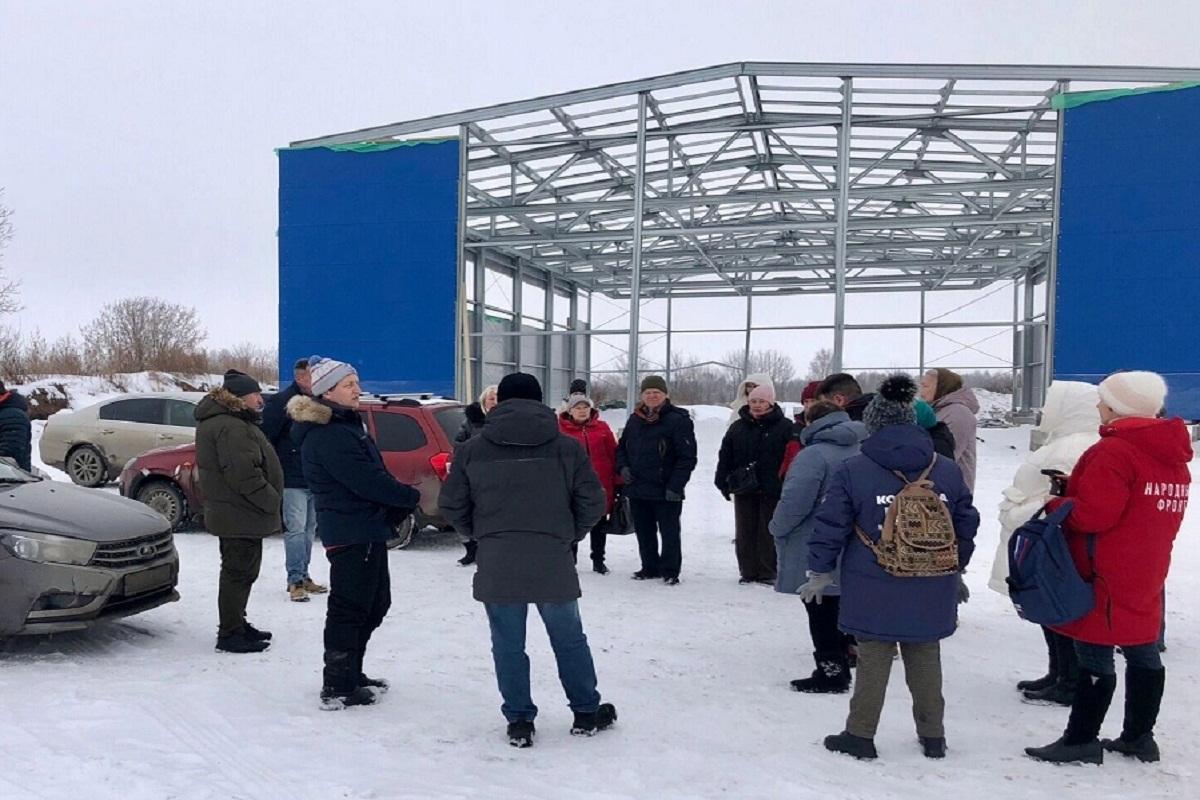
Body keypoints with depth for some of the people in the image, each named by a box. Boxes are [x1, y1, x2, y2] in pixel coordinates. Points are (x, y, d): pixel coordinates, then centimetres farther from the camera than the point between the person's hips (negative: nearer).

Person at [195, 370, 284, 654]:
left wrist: (270, 500, 16)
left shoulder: (233, 423, 15)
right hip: (241, 516, -11)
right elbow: (244, 475, -27)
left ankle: (236, 624, 32)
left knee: (240, 572, 20)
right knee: (239, 572, -3)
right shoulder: (231, 428, -21)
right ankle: (230, 634, 5)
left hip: (233, 514, 11)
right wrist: (272, 501, -18)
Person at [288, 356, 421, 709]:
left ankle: (350, 674, 30)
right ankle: (337, 688, 7)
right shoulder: (327, 436, -18)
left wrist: (398, 505, 2)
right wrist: (410, 497, -10)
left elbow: (376, 473, 17)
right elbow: (367, 481, -23)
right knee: (349, 608, -2)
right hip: (351, 533, -11)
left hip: (367, 531, 11)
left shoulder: (346, 426, 17)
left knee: (375, 603, 18)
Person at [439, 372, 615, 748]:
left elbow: (452, 505, 5)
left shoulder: (472, 450, 1)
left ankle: (519, 721, 18)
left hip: (497, 566, 0)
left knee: (508, 644, 12)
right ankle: (587, 712, 28)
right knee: (568, 639, 16)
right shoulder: (567, 447, 0)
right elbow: (592, 502, 0)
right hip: (553, 563, 0)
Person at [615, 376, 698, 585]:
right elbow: (622, 447, 22)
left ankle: (670, 571, 15)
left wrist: (675, 485, -18)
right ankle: (649, 568, 28)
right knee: (644, 532, 15)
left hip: (666, 491, -6)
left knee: (669, 532, 4)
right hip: (637, 489, 6)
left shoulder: (678, 420, -9)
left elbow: (687, 457, -13)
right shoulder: (635, 419, 11)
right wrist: (623, 467, 2)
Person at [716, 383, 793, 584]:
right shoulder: (738, 427, 9)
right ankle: (748, 572, 17)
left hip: (772, 490, -4)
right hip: (743, 489, 4)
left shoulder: (784, 426, -2)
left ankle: (768, 573, 12)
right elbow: (725, 456, 10)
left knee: (769, 533, 3)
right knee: (744, 533, 8)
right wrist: (722, 482, 4)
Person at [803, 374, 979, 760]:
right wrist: (956, 567, 25)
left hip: (874, 591, -3)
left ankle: (860, 734, 16)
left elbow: (830, 526, -8)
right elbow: (967, 525, 10)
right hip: (932, 591, 3)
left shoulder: (852, 471, -10)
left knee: (873, 657, 8)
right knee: (925, 658, 16)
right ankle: (933, 736, 27)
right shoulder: (948, 471, 2)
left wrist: (820, 572, 3)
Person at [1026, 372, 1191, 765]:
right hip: (1146, 576, 9)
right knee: (1143, 654, 15)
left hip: (1106, 578, -9)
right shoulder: (1171, 453, 11)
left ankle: (1081, 740, 6)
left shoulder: (1114, 451, -20)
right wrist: (1074, 490, 7)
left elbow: (1093, 514, -25)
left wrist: (1056, 504, -6)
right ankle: (1138, 736, 25)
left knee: (1094, 656, -2)